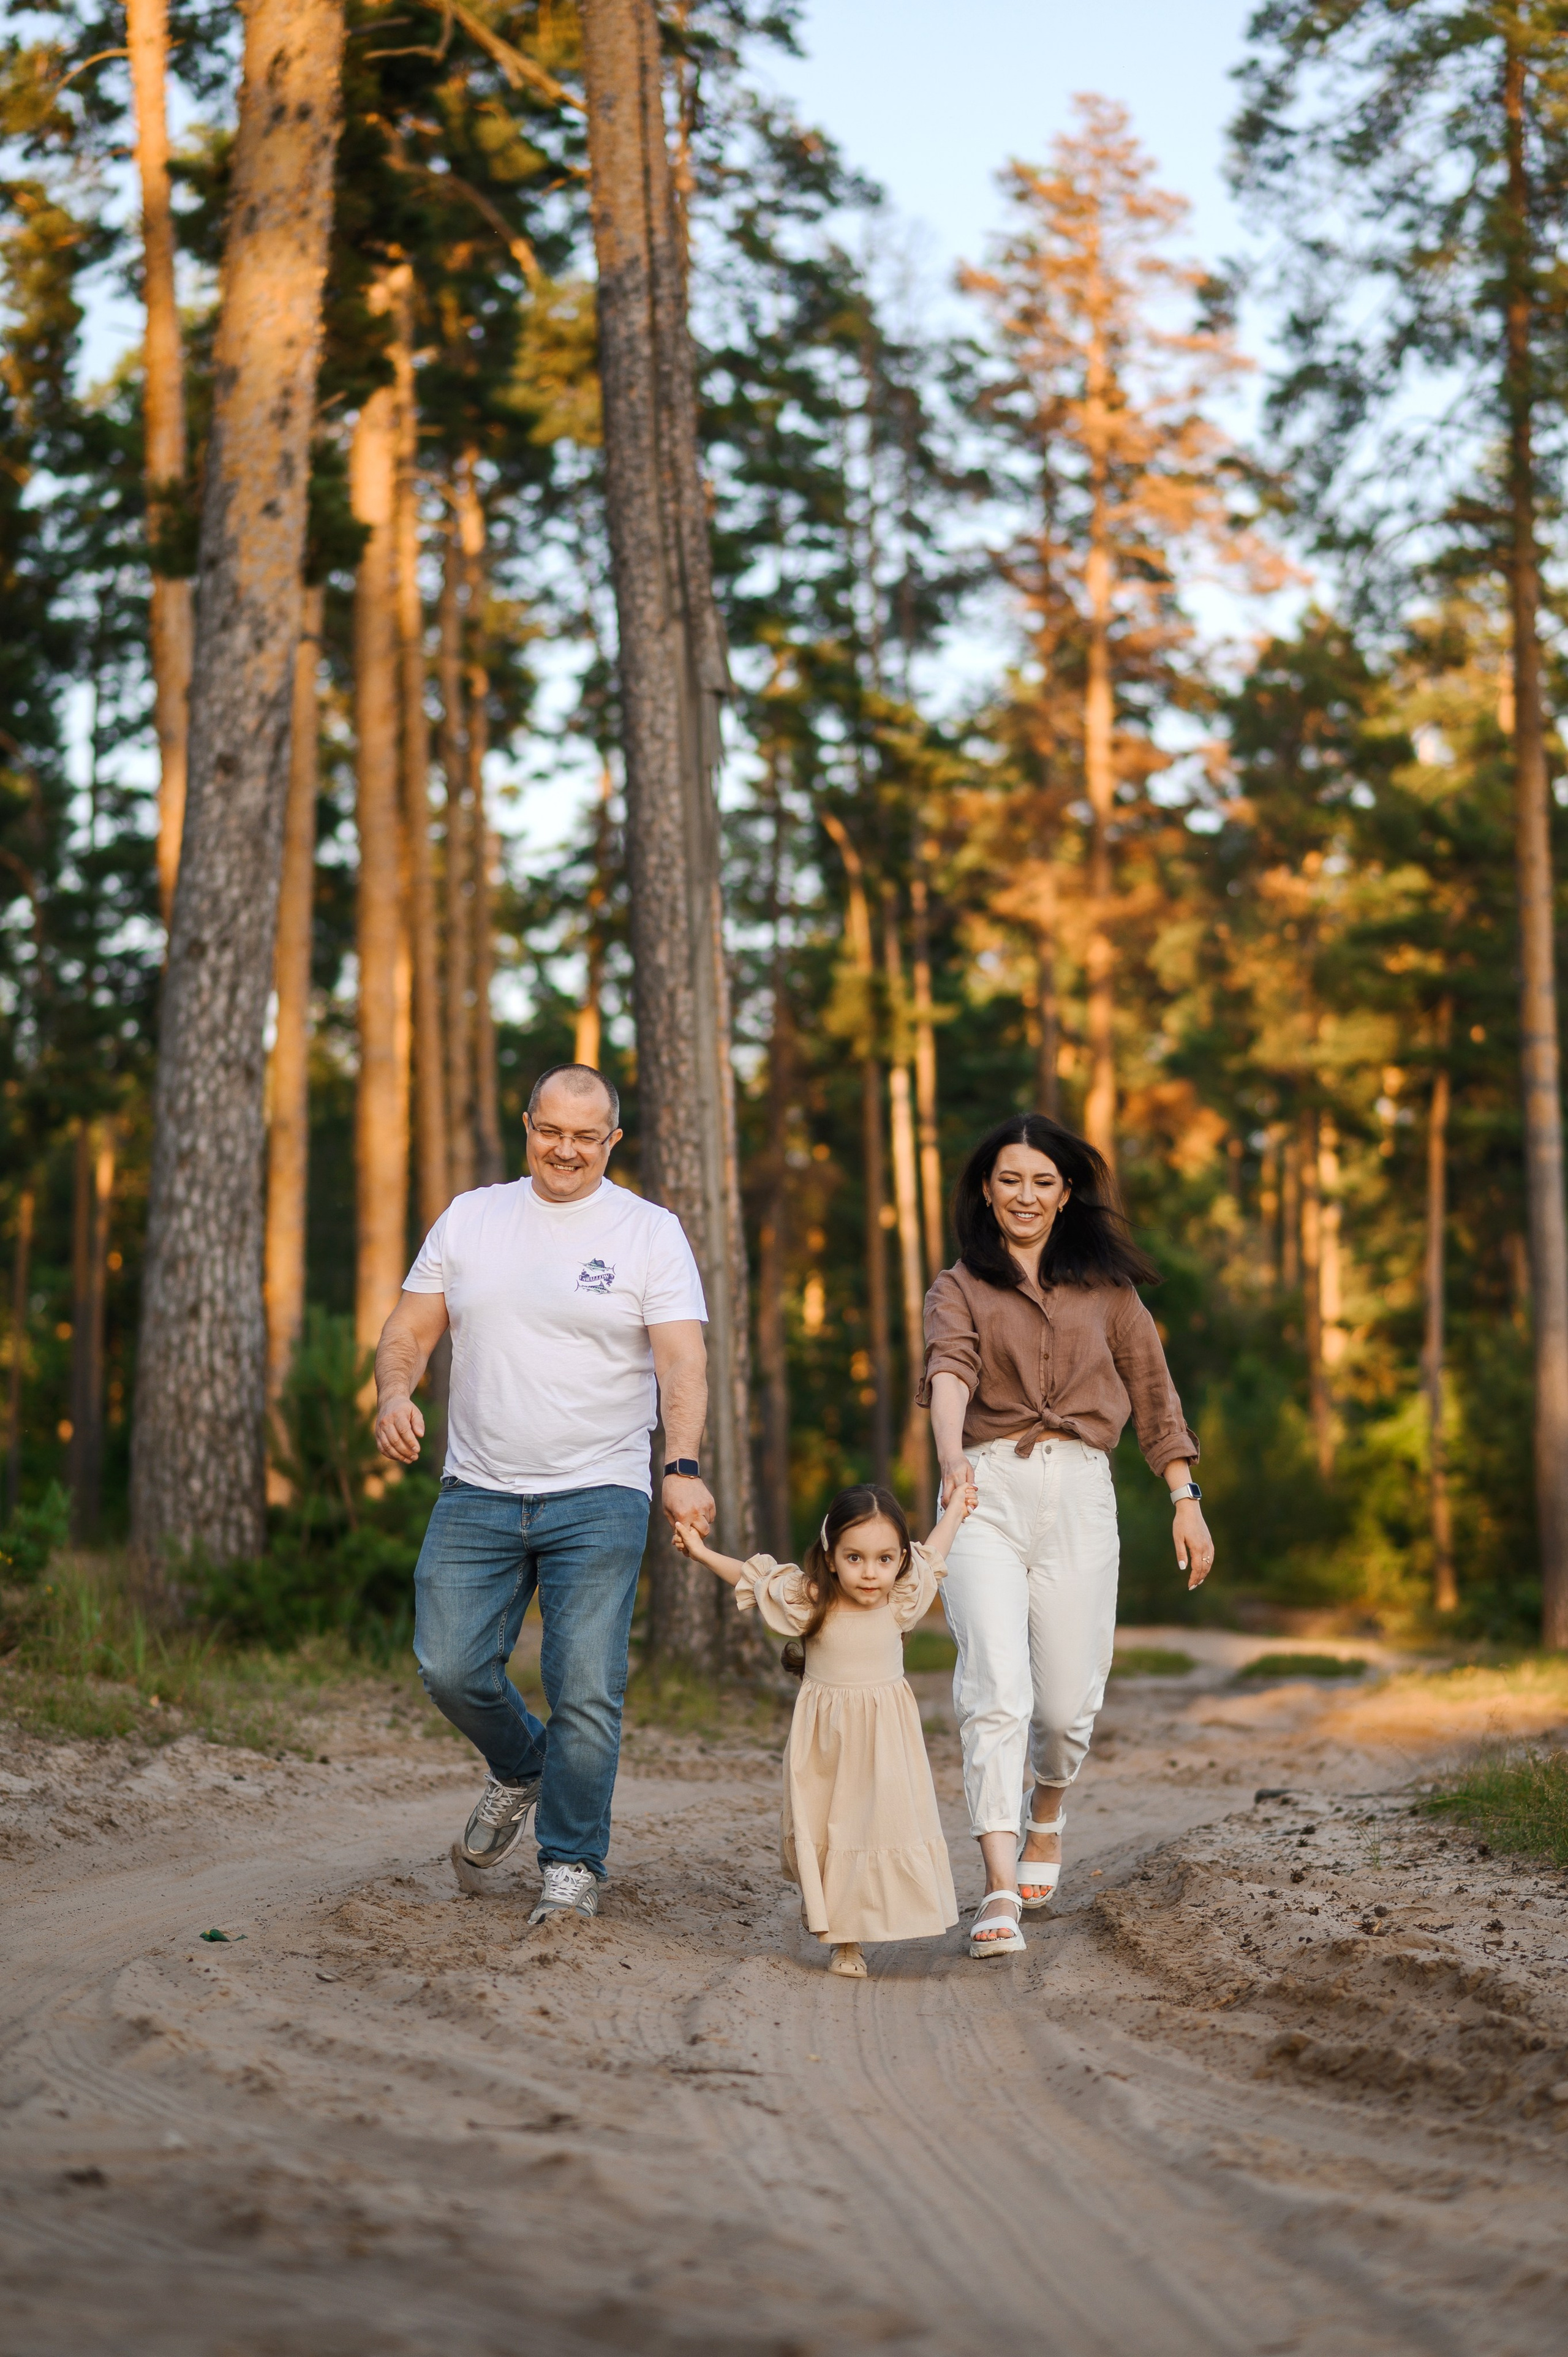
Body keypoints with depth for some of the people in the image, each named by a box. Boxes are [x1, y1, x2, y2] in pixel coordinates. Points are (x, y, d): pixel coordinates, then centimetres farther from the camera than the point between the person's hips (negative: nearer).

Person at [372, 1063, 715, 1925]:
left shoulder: (650, 1232, 0)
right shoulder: (469, 1218, 10)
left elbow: (682, 1360, -9)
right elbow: (409, 1330, 11)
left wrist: (684, 1467, -25)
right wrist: (394, 1394, -12)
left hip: (599, 1498, -3)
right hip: (476, 1494, 3)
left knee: (586, 1689, -7)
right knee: (450, 1667, -3)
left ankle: (572, 1864, 9)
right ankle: (519, 1771, 28)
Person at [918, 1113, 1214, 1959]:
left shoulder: (1104, 1286, 16)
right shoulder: (959, 1289, 10)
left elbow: (1153, 1393, 17)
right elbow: (950, 1371, -11)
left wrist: (1185, 1499, 9)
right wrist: (949, 1452, -31)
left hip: (1079, 1492, 2)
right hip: (987, 1493, -2)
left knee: (1067, 1698, 3)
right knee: (995, 1685, -16)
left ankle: (1046, 1812, 37)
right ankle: (1000, 1889, -20)